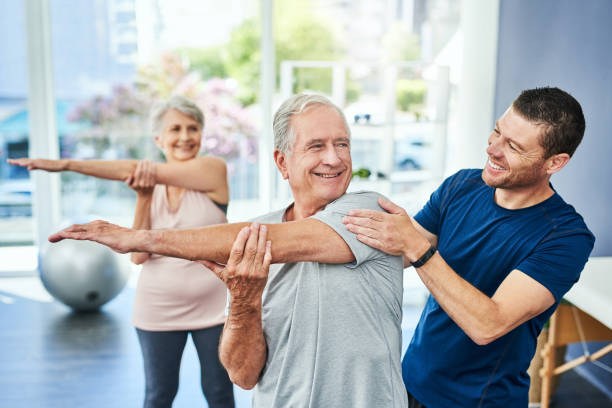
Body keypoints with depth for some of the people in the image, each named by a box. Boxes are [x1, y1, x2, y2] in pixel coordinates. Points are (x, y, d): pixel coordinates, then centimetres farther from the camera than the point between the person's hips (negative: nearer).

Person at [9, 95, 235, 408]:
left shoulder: (213, 170, -10)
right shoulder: (151, 186, 2)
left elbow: (136, 169, -20)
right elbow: (138, 255, -6)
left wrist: (67, 164, -20)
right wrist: (143, 198, -16)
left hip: (212, 307, -2)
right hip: (158, 309, 3)